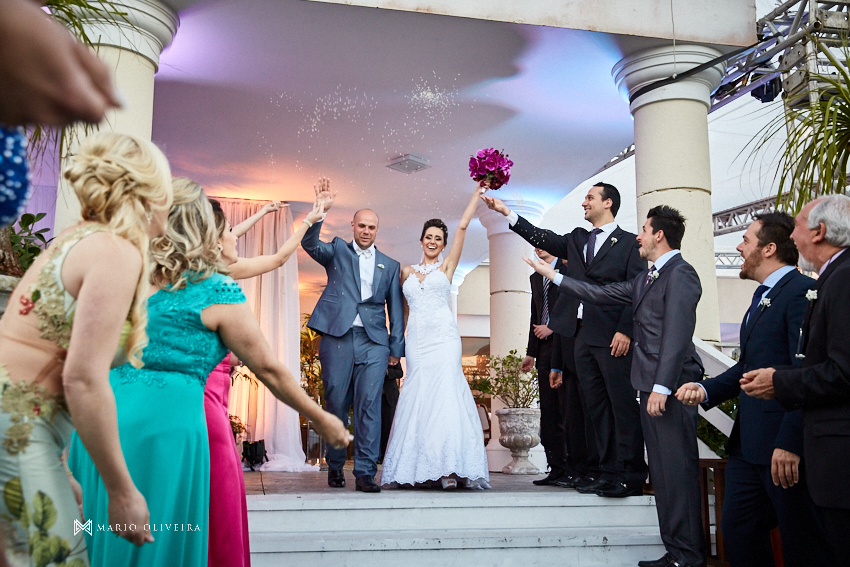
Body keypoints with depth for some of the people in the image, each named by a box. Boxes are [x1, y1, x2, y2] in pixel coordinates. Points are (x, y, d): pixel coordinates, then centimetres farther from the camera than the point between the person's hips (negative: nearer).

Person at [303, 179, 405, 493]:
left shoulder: (389, 265, 18)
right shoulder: (337, 251, 13)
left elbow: (396, 308, 15)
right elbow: (310, 244, -7)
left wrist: (396, 347, 8)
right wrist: (319, 211, -21)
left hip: (374, 341, 1)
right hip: (337, 337, -1)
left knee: (369, 405, -7)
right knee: (336, 404, 4)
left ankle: (365, 473, -5)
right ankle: (335, 466, 18)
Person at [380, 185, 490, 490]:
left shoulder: (447, 266, 10)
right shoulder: (407, 272, 17)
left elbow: (463, 225, 5)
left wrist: (478, 192, 7)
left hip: (443, 338, -3)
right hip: (416, 339, 3)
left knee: (444, 392, -14)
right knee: (418, 395, -2)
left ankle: (448, 467, -17)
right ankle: (419, 467, 1)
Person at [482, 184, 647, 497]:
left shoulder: (629, 242, 3)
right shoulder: (576, 240, 20)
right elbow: (541, 238, 13)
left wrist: (625, 330, -14)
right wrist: (506, 212, 8)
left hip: (613, 336, -6)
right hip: (583, 336, 6)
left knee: (623, 405, -6)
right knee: (593, 406, 8)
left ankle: (630, 475, -1)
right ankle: (602, 471, 13)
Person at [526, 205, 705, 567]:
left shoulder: (680, 274, -8)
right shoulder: (645, 279, 21)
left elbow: (677, 333, -17)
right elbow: (602, 294, 26)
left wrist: (662, 387, -22)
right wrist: (554, 276, 27)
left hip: (671, 388, -10)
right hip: (653, 387, 10)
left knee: (676, 468, -7)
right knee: (662, 471, 10)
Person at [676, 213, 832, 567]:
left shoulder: (802, 292, -15)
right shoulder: (763, 296, 17)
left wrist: (790, 444, -25)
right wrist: (706, 390, 4)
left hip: (784, 448, -9)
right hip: (748, 443, 9)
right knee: (737, 531, 15)